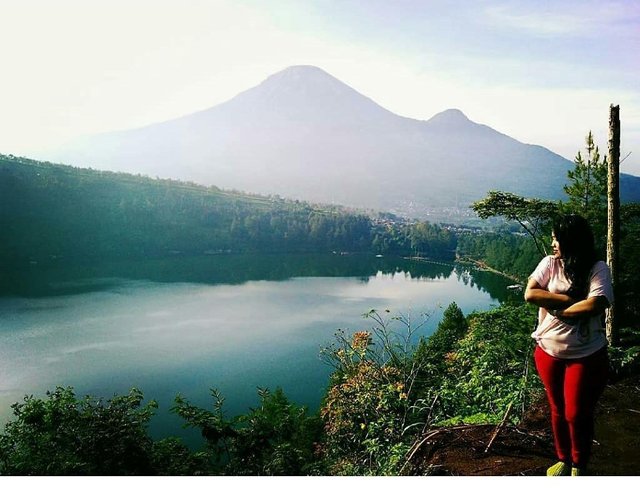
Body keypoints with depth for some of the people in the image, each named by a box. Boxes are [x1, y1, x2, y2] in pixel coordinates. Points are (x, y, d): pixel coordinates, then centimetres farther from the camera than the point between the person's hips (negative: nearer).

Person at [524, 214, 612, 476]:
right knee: (558, 410, 17)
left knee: (577, 414, 5)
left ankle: (579, 467, 30)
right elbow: (530, 294, -15)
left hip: (586, 356, -3)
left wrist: (556, 308, -16)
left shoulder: (598, 269, -11)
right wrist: (570, 299, -19)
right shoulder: (549, 263, -3)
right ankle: (563, 459, 38)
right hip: (548, 351, 3)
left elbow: (594, 305, -25)